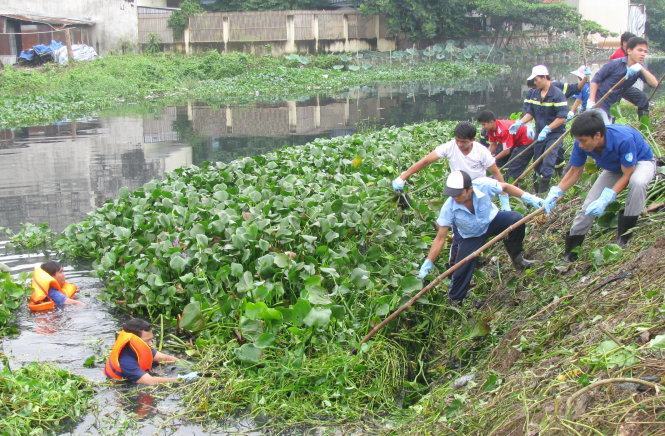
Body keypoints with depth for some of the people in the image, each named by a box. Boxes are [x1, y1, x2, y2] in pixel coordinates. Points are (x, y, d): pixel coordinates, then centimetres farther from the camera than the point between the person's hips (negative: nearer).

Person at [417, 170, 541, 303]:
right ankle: (455, 301, 15)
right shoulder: (449, 208, -32)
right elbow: (440, 238, -23)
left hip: (491, 220, 1)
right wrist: (428, 263, -25)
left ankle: (516, 257, -1)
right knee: (462, 269, -12)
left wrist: (526, 197, -20)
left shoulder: (483, 185, -34)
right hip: (471, 237, -1)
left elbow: (506, 187, -11)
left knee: (516, 219, -27)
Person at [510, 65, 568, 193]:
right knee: (537, 163, 13)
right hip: (540, 133, 7)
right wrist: (520, 122, -10)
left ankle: (543, 191, -10)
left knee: (548, 163, -13)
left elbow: (561, 118, -19)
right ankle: (536, 190, 25)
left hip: (554, 134, -6)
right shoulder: (533, 93, 4)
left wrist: (547, 129, -24)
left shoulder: (557, 94, -16)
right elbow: (530, 113, 8)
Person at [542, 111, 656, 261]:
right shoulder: (581, 144, -26)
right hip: (614, 169, 5)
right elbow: (575, 171, -12)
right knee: (589, 206, -3)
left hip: (641, 162, -5)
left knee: (637, 182, -39)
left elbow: (627, 174, -33)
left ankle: (623, 237, -22)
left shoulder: (624, 139, -42)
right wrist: (555, 193, -26)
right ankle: (570, 254, 13)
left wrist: (605, 199, -42)